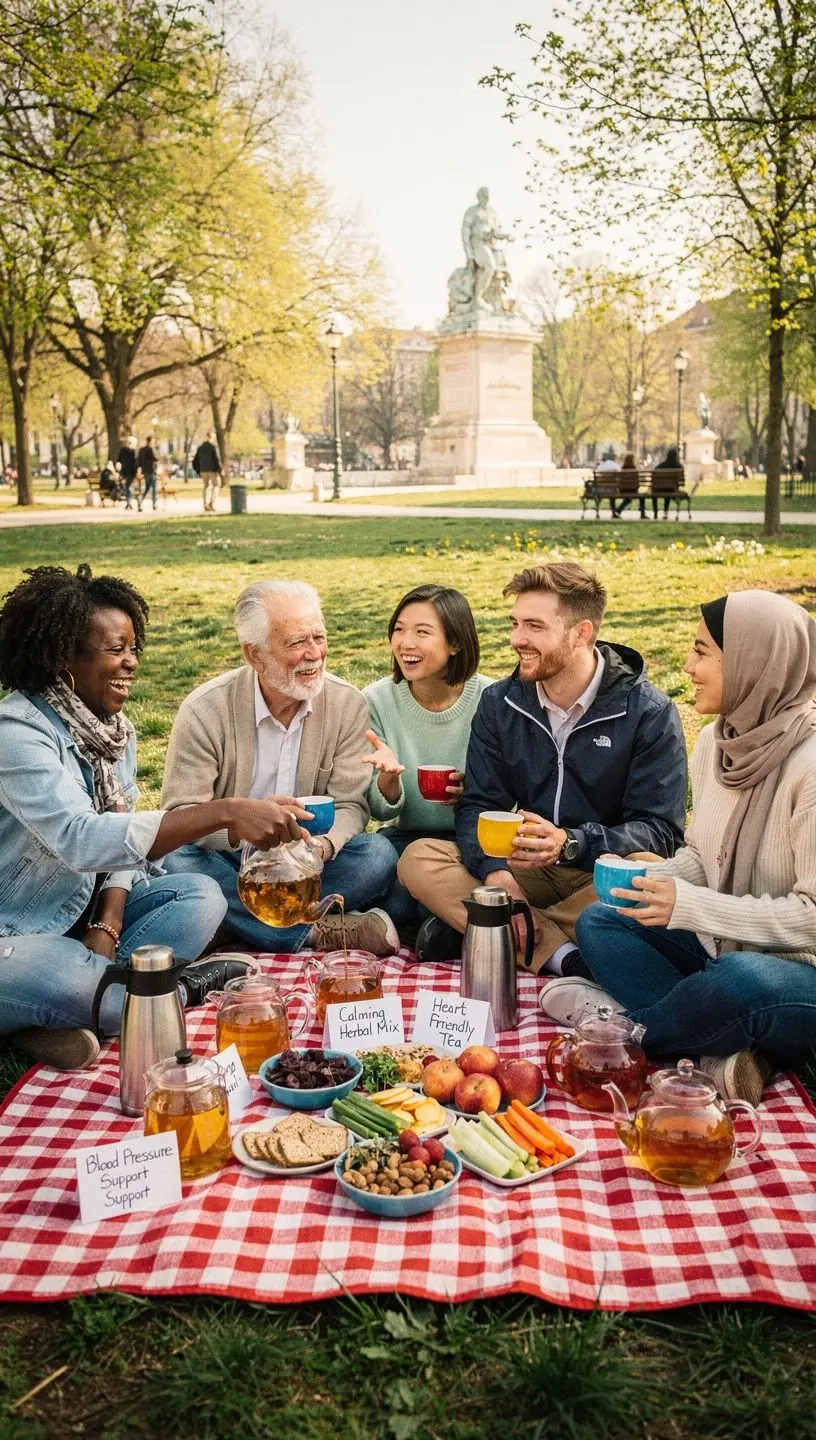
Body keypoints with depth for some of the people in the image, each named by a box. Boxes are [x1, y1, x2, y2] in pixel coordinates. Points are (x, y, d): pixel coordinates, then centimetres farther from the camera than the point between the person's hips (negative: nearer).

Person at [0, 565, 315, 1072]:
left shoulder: (116, 728, 5)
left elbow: (123, 838, 6)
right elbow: (81, 838, -38)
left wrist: (108, 926, -14)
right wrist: (227, 812, -44)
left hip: (87, 915, 9)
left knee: (202, 896, -9)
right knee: (67, 979, -38)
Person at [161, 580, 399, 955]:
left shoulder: (348, 705, -6)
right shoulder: (204, 710, -14)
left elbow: (350, 804, -6)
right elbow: (181, 814, -15)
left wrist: (323, 845, -30)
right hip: (229, 863, -1)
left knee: (379, 855, -25)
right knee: (175, 864, -33)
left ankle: (243, 923, -24)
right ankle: (320, 931, -26)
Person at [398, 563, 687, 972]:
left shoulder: (649, 714, -9)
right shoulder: (498, 704, 3)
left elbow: (659, 830, -14)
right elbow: (477, 804, 0)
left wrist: (569, 843, -32)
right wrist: (494, 870, -22)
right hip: (524, 869, 3)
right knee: (418, 859, -18)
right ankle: (560, 953, -29)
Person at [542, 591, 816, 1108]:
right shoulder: (718, 741, 2)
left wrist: (691, 906, -23)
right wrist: (649, 881, -7)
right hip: (724, 948, 9)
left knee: (741, 979, -39)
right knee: (598, 923, -2)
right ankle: (724, 1054, -18)